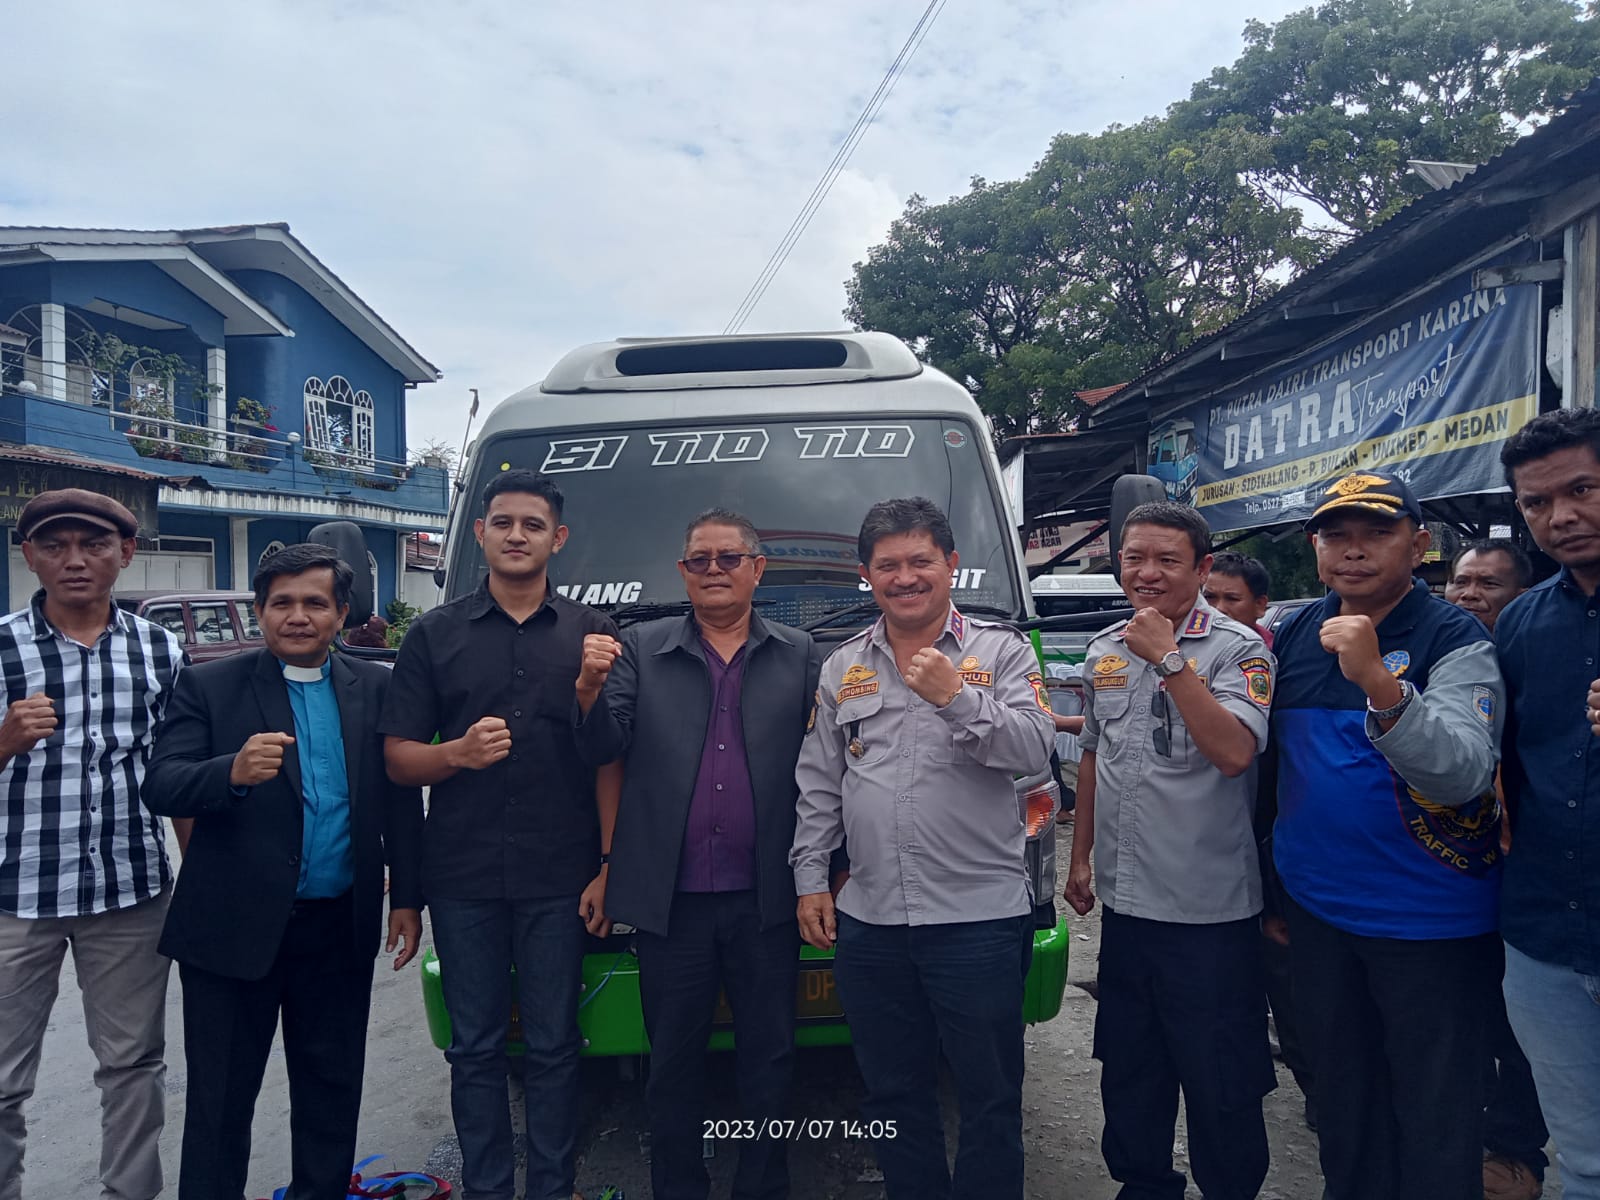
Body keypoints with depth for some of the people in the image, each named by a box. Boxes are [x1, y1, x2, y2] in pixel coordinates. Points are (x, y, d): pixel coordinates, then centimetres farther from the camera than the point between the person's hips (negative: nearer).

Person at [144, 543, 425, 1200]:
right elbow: (160, 787, -12)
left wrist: (407, 898, 1)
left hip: (341, 930, 2)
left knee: (332, 1094, 16)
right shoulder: (208, 687, -2)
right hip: (235, 928, -2)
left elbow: (402, 800, 4)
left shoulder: (375, 688, 3)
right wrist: (233, 772, -32)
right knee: (220, 1099, 11)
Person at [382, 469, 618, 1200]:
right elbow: (398, 759, 4)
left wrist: (606, 867, -3)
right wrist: (459, 752, -17)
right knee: (475, 1048, 12)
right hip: (462, 879, 1)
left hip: (559, 880, 0)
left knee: (552, 1046, 9)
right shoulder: (434, 634, 5)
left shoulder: (592, 634, 3)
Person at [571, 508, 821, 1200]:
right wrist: (590, 690, -21)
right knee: (674, 1061, 14)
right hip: (671, 901, 0)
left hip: (764, 900, 0)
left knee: (768, 1058, 13)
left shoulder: (800, 657, 5)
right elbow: (600, 750, -2)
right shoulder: (639, 650, 5)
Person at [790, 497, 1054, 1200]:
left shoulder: (1002, 652, -1)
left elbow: (1035, 752, -13)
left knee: (991, 1097, 9)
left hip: (979, 917, -3)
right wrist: (810, 878, 7)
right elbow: (817, 784, 11)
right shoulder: (841, 668, 9)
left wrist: (957, 697, -24)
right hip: (869, 922, 4)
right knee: (892, 1094, 18)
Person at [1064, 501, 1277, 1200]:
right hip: (1123, 900, 6)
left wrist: (1168, 659, -25)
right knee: (1128, 1070, 20)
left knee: (1220, 1084, 8)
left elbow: (1234, 753, -26)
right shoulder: (1103, 651, 7)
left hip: (1210, 909, -6)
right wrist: (1080, 857, 15)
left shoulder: (1238, 649, -10)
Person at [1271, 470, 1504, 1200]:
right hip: (1316, 906, 5)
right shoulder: (1294, 634, 2)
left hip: (1429, 920, -5)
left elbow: (1463, 773, -28)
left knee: (1433, 1112, 11)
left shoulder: (1455, 642, -14)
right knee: (1341, 1085, 21)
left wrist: (1378, 682, -43)